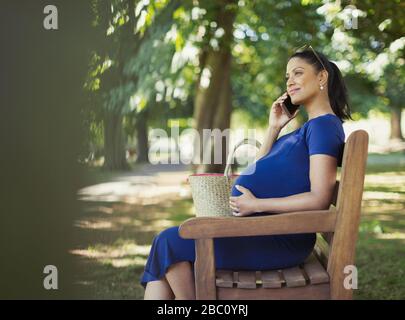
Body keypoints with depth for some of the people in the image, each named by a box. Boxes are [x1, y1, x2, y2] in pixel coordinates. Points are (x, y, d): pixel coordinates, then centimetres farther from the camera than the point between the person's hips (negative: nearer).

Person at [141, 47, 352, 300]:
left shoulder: (324, 125, -10)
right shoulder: (310, 127, 21)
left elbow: (319, 199, -20)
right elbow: (261, 174, 21)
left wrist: (256, 204, -15)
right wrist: (273, 128, 11)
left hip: (281, 239, -10)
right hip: (265, 231, 10)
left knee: (172, 242, -10)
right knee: (166, 242, 0)